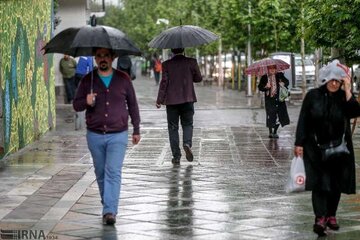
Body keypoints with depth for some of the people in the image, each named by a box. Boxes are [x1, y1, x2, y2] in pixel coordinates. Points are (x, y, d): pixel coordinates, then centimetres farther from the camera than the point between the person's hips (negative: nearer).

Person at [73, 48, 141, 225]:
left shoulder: (123, 79, 2)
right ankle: (107, 204, 27)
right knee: (101, 173, 11)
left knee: (113, 172, -13)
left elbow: (132, 105, 11)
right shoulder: (87, 80, 3)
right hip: (95, 135, 2)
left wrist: (136, 130, 13)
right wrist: (86, 102, -17)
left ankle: (110, 211, -17)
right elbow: (76, 105, 6)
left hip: (118, 135, -2)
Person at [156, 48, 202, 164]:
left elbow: (164, 82, -7)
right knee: (187, 124, 15)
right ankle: (187, 143, -14)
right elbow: (198, 78, 5)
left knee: (173, 127, 8)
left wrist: (159, 100, -3)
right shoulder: (191, 62, -4)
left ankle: (176, 156, 6)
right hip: (187, 99, 0)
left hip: (171, 100, 0)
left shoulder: (167, 64, -5)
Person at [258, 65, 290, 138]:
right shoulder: (264, 77, 4)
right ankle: (270, 132, 11)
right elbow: (260, 87, 3)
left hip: (279, 98, 1)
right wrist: (266, 87, -17)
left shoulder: (279, 75, 5)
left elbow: (287, 81, 11)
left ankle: (275, 132, 16)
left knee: (280, 115, 1)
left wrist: (283, 83, -11)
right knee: (270, 116, -3)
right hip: (269, 99, -1)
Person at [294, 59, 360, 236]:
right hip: (316, 147, -2)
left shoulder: (344, 97, -1)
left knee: (336, 184, 9)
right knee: (319, 182, -10)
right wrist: (299, 143, -7)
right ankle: (320, 219, -16)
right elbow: (303, 120, -3)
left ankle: (331, 216, 23)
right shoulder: (313, 96, -4)